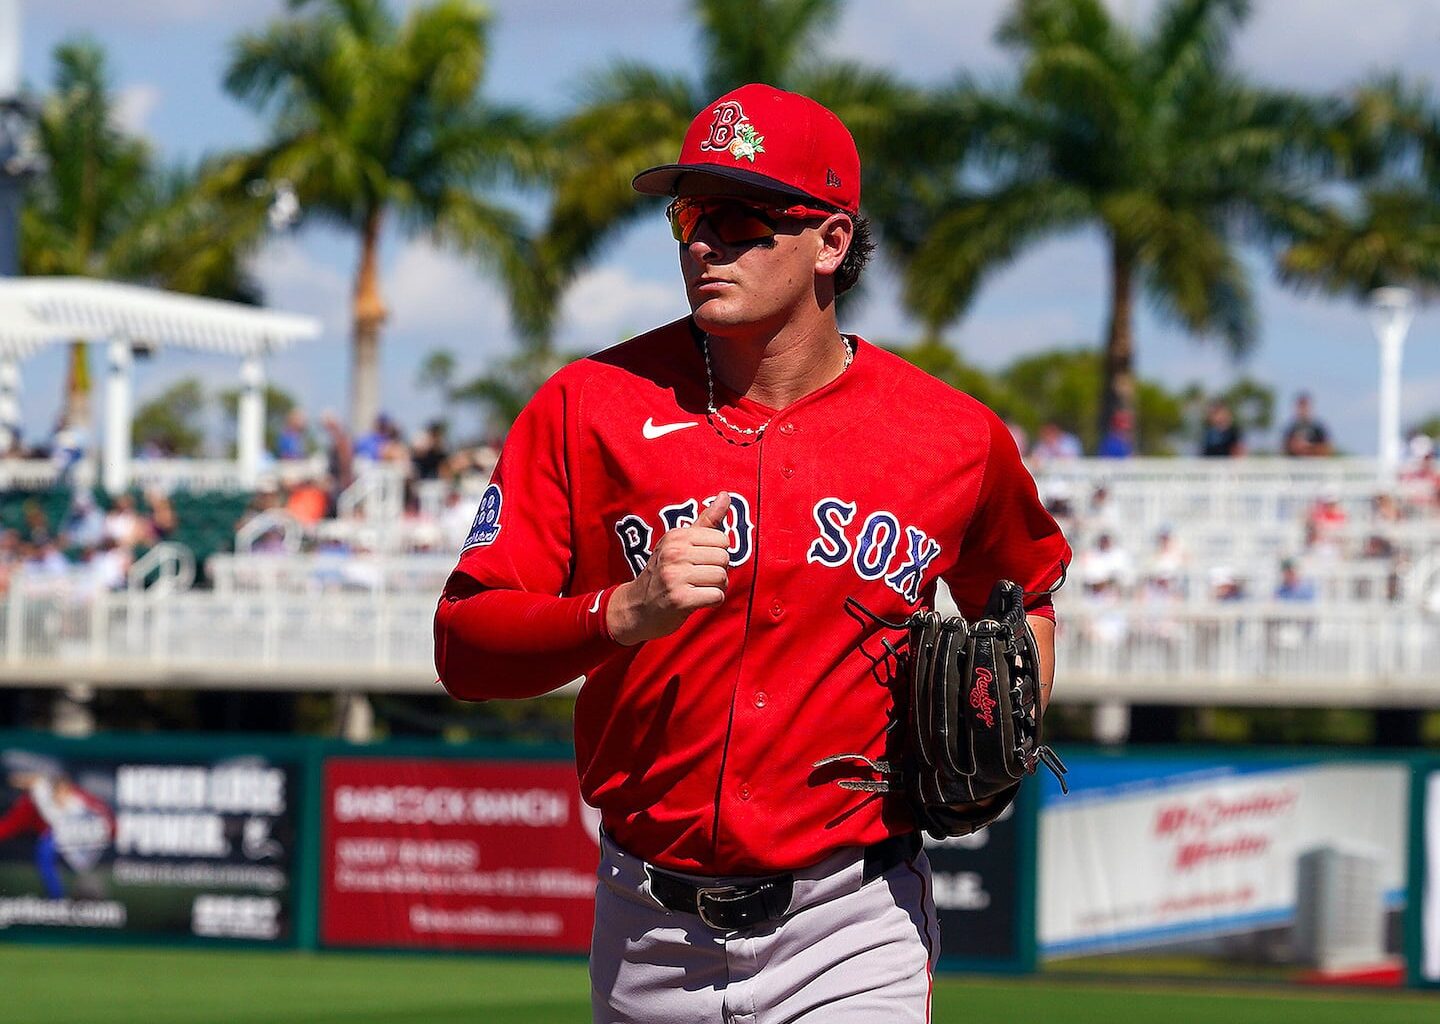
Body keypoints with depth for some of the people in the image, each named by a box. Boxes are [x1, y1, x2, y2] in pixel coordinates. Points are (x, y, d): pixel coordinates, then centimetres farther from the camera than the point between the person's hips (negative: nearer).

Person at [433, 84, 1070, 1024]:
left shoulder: (952, 436, 1)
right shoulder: (589, 407, -2)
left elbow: (1026, 585, 23)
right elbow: (464, 646, -8)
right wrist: (624, 613, -25)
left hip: (851, 943, -1)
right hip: (650, 936, 1)